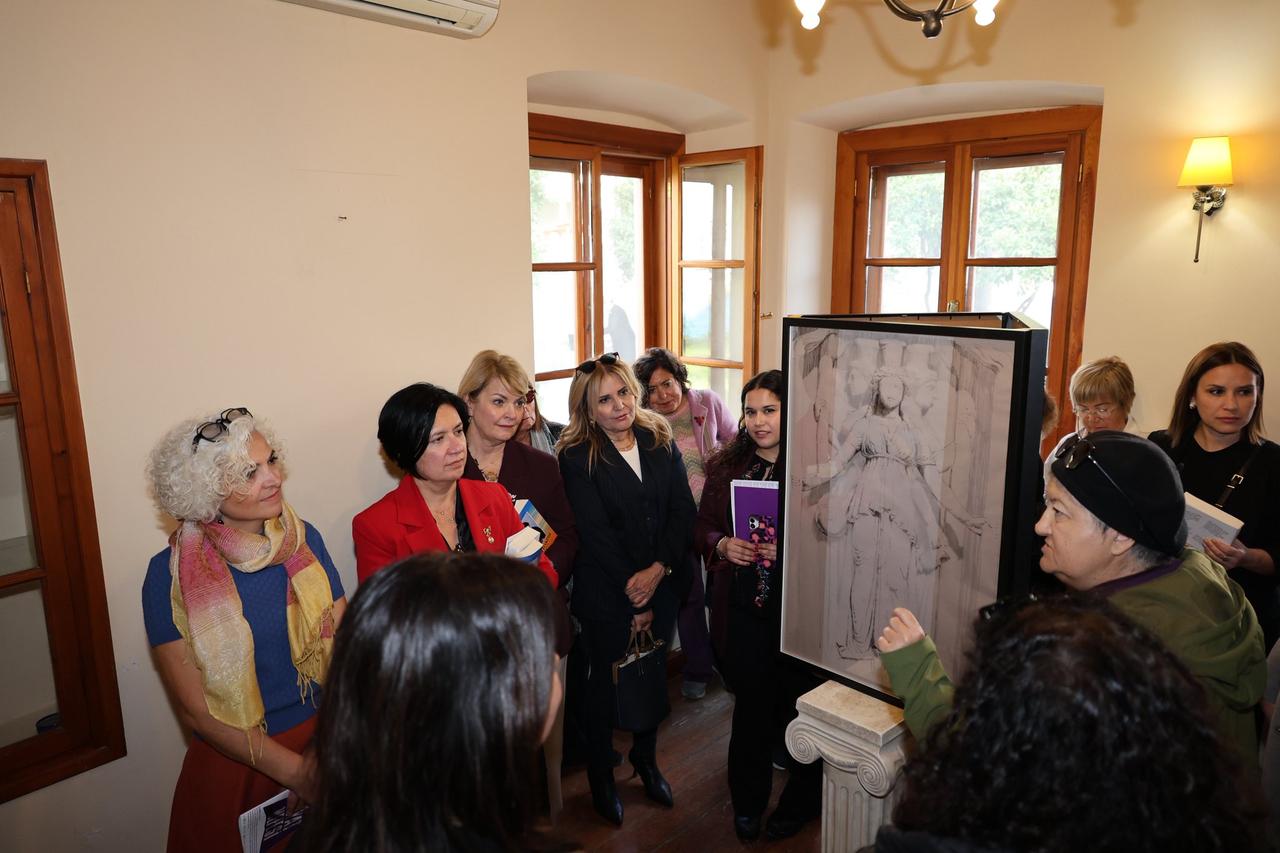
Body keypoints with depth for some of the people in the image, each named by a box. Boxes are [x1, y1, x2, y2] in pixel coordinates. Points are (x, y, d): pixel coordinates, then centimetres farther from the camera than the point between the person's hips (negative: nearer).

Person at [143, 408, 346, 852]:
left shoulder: (305, 539, -8)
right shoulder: (171, 574, -16)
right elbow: (195, 711, -13)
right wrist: (295, 772, -18)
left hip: (324, 740, 3)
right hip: (233, 765, -3)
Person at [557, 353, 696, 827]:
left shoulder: (660, 441, 1)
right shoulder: (577, 457, -12)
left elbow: (684, 510, -3)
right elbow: (595, 535, -15)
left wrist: (659, 568, -15)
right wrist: (633, 600, -13)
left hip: (662, 585, 4)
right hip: (606, 593, -4)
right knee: (605, 680, 11)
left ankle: (645, 759, 42)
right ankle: (601, 777, 33)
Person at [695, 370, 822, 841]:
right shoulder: (726, 465, 4)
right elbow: (702, 528, 10)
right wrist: (723, 545, -11)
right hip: (743, 608, 3)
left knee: (799, 702, 11)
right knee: (750, 703, 13)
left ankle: (801, 799, 37)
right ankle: (748, 800, 36)